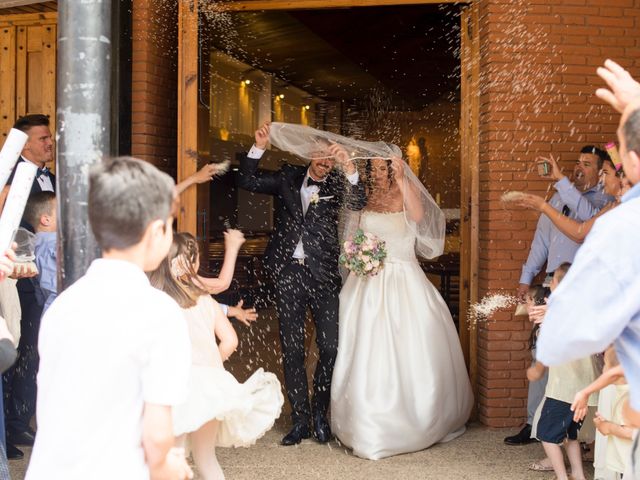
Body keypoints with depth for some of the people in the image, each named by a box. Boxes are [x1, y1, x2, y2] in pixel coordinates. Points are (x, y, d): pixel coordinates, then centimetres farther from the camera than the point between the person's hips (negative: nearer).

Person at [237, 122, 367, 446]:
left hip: (323, 275, -1)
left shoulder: (337, 185, 5)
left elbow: (358, 202, -14)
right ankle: (300, 420, 16)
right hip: (288, 273, 1)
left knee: (331, 347, -2)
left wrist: (349, 166, -27)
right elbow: (248, 181, 3)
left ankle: (320, 415, 17)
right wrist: (259, 148, -10)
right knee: (292, 350, 6)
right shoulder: (288, 178, 10)